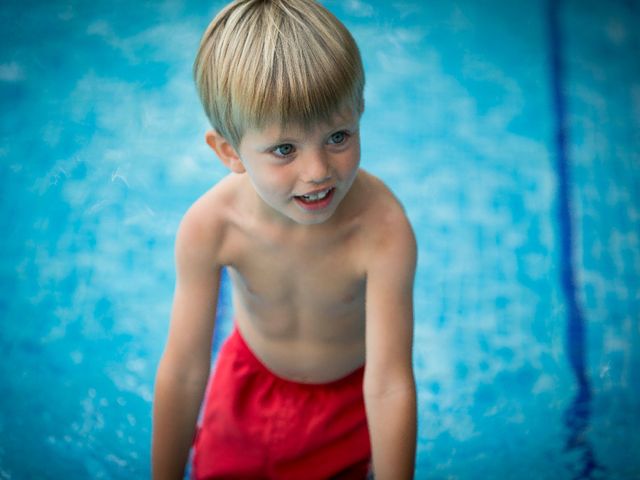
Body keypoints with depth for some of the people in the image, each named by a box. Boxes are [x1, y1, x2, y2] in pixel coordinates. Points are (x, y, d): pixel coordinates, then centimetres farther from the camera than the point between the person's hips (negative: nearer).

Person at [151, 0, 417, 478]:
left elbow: (389, 388, -35)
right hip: (251, 382, 2)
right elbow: (182, 372, -23)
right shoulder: (209, 227, -31)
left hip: (353, 391, -1)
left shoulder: (383, 229, -38)